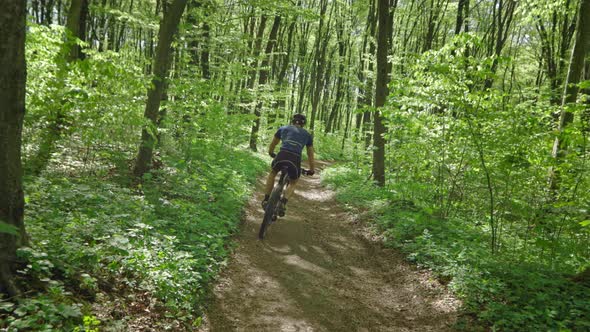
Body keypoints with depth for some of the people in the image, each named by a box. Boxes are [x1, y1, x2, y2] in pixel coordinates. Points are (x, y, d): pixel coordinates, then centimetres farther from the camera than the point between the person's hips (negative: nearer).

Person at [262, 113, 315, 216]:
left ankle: (266, 200, 26)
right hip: (295, 160, 0)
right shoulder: (307, 135, 25)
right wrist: (312, 170, 43)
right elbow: (310, 154, 30)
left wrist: (271, 153, 59)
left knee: (272, 173, 32)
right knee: (293, 183, 26)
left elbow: (272, 145, 39)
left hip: (282, 156, 0)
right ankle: (283, 203, 2)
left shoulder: (283, 128, 25)